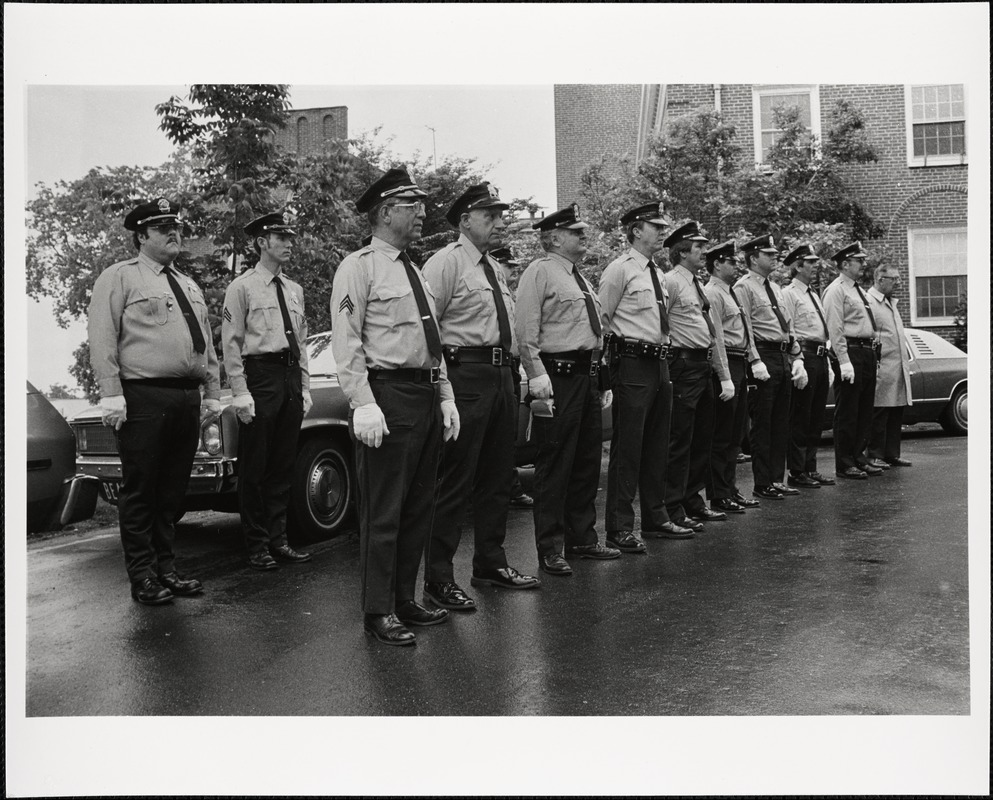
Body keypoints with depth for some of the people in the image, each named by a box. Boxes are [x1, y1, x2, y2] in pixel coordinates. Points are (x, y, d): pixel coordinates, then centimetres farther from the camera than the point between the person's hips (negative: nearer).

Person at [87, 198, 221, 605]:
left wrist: (212, 394, 15)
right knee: (140, 492, -1)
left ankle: (166, 568, 22)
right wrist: (111, 394, -15)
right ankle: (142, 577, 7)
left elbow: (207, 345, 22)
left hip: (187, 399, 7)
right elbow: (101, 339, -7)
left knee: (173, 491, 12)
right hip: (143, 398, -6)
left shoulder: (189, 286, 22)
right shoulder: (119, 278, 1)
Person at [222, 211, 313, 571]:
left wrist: (305, 389, 13)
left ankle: (278, 540, 20)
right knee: (254, 468, 0)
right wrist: (241, 393, -14)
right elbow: (231, 344, -7)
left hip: (291, 379, 6)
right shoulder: (242, 287, -2)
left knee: (282, 466, 11)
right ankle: (256, 547, 9)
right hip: (259, 376, -6)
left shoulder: (294, 290, 16)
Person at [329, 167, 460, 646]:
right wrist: (364, 405, -21)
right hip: (388, 395, -8)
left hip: (426, 398, 8)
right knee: (382, 512, -2)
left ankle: (405, 599, 25)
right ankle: (378, 612, 7)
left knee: (419, 507, 13)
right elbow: (346, 342, -13)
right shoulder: (360, 267, -5)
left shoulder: (414, 271, 19)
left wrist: (446, 397, 15)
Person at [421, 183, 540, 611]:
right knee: (454, 481, -5)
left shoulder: (496, 270, 19)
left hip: (501, 376, 9)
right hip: (465, 375, -9)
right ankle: (439, 579, 4)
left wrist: (512, 368, 16)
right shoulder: (445, 263, -8)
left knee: (497, 477, 17)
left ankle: (490, 563, 31)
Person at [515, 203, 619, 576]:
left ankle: (582, 537, 27)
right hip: (559, 375, -9)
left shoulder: (579, 276, 19)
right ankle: (550, 548, 6)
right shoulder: (540, 272, -7)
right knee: (554, 464, -3)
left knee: (587, 461, 15)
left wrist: (601, 378, 19)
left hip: (587, 374, 9)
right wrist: (538, 379, -21)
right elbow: (527, 334, -14)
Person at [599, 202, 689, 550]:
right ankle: (620, 527, -2)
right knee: (627, 446, -7)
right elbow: (601, 319, -8)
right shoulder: (620, 269, -8)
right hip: (633, 365, -8)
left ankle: (655, 515, 27)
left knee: (657, 443, 15)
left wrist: (662, 355, 18)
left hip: (659, 362, 9)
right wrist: (615, 355, -7)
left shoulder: (656, 272, 17)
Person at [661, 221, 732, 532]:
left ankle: (693, 502, 25)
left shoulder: (700, 286, 18)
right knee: (679, 440, -5)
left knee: (703, 437, 14)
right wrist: (663, 373, -17)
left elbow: (716, 332, 19)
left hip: (704, 367, 9)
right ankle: (672, 511, 2)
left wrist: (725, 376, 17)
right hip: (683, 365, -9)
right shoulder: (670, 282, -9)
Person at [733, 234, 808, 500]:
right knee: (762, 425, -2)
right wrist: (755, 361, -22)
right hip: (764, 356, -8)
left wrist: (797, 359, 12)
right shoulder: (744, 287, -6)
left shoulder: (775, 288, 20)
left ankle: (777, 479, 19)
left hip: (783, 357, 8)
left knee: (781, 424, 11)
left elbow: (789, 326, 20)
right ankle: (762, 485, 4)